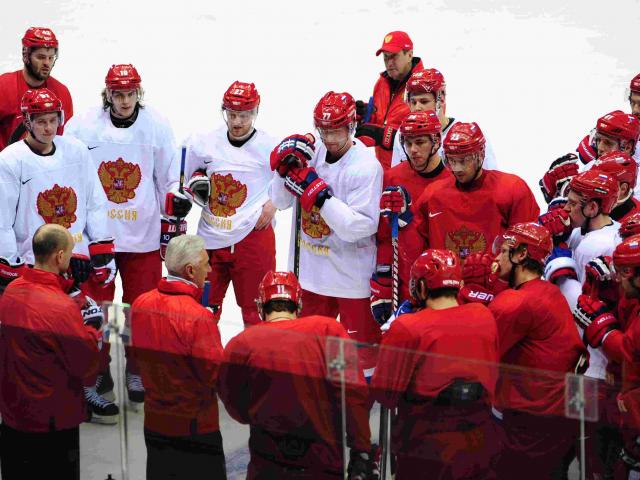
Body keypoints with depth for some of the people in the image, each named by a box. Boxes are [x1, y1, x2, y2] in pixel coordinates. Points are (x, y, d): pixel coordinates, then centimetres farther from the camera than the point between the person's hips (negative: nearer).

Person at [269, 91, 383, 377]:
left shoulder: (367, 167, -18)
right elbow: (280, 202, 4)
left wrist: (319, 193, -28)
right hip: (313, 269, 6)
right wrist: (285, 168, -14)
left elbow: (359, 227, -25)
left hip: (352, 275, -6)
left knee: (362, 343, 5)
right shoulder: (310, 153, -1)